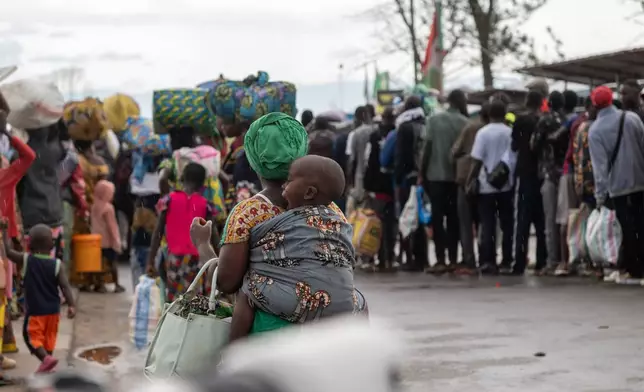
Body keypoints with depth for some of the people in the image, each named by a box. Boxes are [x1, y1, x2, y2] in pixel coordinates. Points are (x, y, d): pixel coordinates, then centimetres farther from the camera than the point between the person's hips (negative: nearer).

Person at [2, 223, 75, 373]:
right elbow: (65, 286, -12)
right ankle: (47, 363, 21)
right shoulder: (57, 264, -6)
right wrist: (71, 305, -12)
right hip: (52, 310, 3)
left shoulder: (25, 260, -10)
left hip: (35, 310, -3)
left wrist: (4, 231, 3)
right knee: (49, 337, 17)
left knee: (32, 337, 4)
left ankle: (46, 358, -16)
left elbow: (7, 251, -3)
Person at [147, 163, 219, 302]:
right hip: (198, 259, 0)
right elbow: (213, 236, -1)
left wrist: (150, 260, 4)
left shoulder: (168, 200, 3)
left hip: (174, 257, 0)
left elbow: (158, 232, 2)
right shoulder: (205, 204, 2)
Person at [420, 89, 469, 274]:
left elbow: (427, 148, -4)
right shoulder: (465, 122, -1)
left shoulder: (434, 120, -1)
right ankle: (453, 260, 7)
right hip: (457, 176, 1)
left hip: (436, 175, -1)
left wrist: (421, 173, 2)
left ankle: (440, 260, -5)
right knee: (454, 218, 8)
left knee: (437, 218, 0)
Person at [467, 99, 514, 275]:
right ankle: (507, 259, 14)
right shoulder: (510, 133, -2)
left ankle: (488, 261, -5)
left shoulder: (483, 132, -8)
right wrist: (509, 174, 14)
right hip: (506, 184, 2)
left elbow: (477, 161, -9)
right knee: (507, 223, 11)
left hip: (487, 185, -2)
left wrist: (470, 181, -1)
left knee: (487, 225, 0)